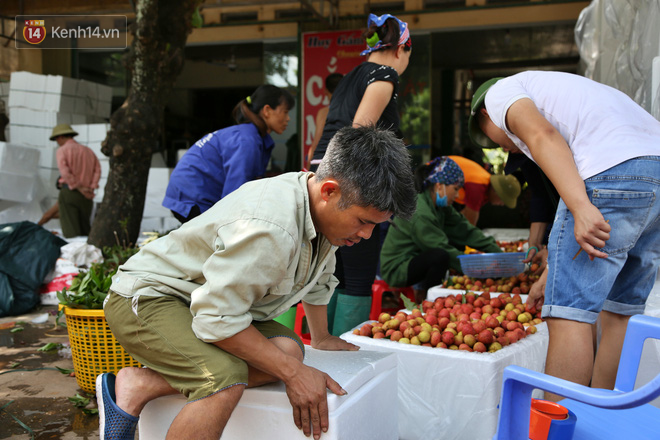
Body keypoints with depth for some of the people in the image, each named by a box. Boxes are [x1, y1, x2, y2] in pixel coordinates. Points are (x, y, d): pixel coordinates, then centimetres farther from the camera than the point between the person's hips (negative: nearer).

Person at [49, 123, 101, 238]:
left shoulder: (62, 150, 0)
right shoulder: (88, 150, 15)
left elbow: (65, 172, -14)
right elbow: (97, 169, 3)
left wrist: (79, 188, -12)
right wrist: (91, 188, -5)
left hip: (68, 192, -5)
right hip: (86, 197, 5)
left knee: (71, 232, -3)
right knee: (86, 230, 11)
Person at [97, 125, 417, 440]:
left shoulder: (324, 208, -3)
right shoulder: (269, 229, -34)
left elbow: (317, 280, 17)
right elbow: (217, 319, -29)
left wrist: (321, 339, 28)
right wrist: (293, 373, -23)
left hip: (215, 300, 10)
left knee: (288, 348, -16)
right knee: (226, 378, -34)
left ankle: (143, 383, -13)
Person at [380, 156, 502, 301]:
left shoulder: (441, 206, 3)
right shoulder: (419, 213, -25)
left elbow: (465, 230, 4)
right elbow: (443, 250, -23)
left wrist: (497, 252, -1)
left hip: (413, 259, 10)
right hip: (396, 270, -10)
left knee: (458, 244, 6)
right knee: (440, 256, -32)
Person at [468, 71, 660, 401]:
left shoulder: (499, 91, 15)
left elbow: (542, 135, -9)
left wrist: (581, 207, -20)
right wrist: (552, 273, 35)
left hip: (613, 171, -9)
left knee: (569, 313, -4)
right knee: (621, 310, 16)